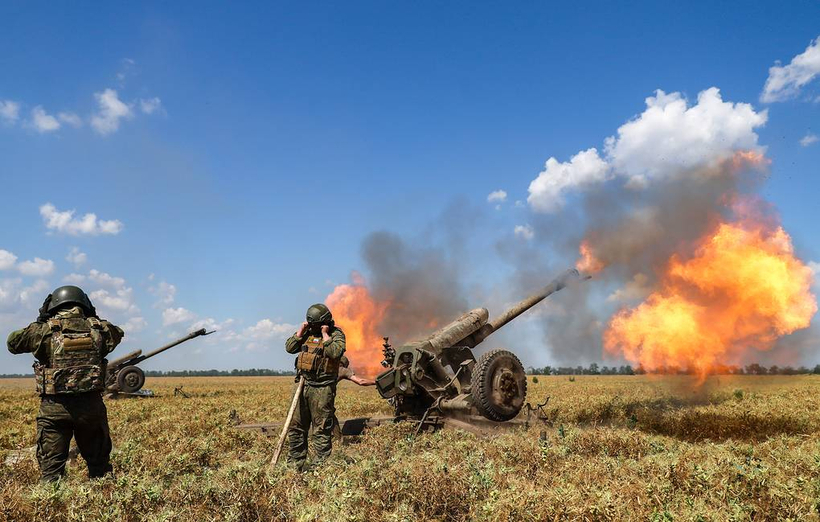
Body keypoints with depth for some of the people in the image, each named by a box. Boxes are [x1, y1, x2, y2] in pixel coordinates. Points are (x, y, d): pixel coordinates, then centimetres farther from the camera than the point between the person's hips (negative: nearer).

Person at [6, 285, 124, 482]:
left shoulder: (45, 330, -4)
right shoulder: (97, 328, 1)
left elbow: (13, 343, 12)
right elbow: (117, 333, 22)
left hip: (54, 407, -2)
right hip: (91, 405, 2)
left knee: (51, 467, 7)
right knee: (99, 463, 16)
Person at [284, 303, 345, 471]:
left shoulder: (336, 334, -4)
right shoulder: (307, 333, 11)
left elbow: (334, 352, -22)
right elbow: (289, 348, 6)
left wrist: (325, 334, -14)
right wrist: (301, 331, -1)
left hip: (322, 389, -6)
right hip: (303, 385, 6)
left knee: (321, 430, -1)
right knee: (296, 427, 12)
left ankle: (320, 465, 5)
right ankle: (295, 464, 24)